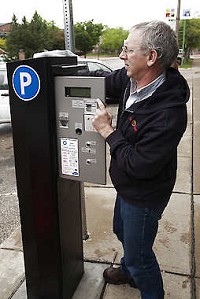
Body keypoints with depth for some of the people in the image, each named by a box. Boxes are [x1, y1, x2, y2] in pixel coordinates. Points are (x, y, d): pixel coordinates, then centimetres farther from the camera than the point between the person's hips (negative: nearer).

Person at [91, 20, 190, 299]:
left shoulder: (168, 113, -36)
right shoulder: (132, 79, -12)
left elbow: (139, 166, -32)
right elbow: (107, 80, 8)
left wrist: (108, 131, -24)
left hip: (143, 197, -9)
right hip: (127, 187, 9)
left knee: (139, 254, 14)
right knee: (122, 231, 32)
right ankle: (129, 271, 62)